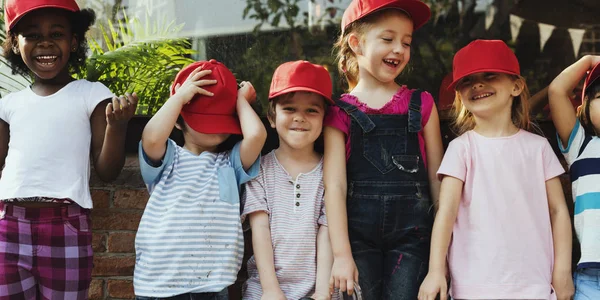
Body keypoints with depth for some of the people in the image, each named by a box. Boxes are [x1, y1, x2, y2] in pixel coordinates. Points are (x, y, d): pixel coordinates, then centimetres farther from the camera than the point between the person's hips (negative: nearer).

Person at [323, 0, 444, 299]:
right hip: (359, 234, -1)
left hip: (412, 233, 1)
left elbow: (437, 177, 9)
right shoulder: (340, 113, 3)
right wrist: (341, 254, -12)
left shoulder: (421, 105, 8)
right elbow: (335, 185, -4)